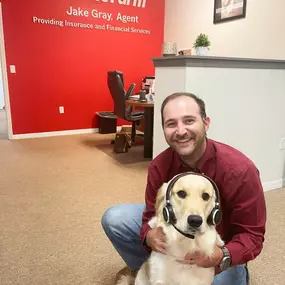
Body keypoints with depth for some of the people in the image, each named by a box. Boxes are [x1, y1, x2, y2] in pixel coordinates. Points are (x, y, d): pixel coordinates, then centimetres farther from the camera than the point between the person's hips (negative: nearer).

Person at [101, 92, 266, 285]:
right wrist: (150, 236, -33)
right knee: (114, 219, -13)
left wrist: (222, 257, -42)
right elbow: (152, 213, -10)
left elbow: (252, 235, -22)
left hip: (219, 247, -1)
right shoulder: (159, 166, -20)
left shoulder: (240, 170, -31)